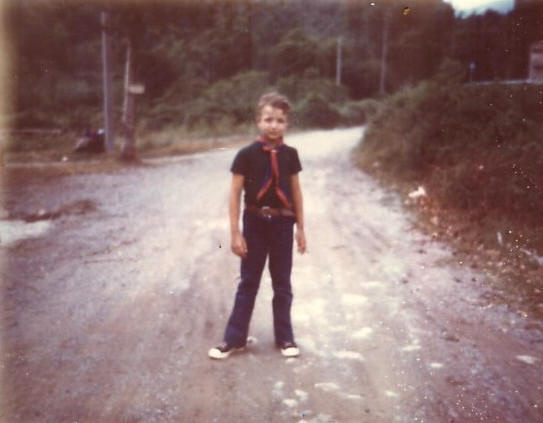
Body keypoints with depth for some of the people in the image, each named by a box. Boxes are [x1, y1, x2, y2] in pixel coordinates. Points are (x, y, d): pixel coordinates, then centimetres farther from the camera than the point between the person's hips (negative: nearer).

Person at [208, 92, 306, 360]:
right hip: (255, 223, -2)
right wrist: (235, 233, -10)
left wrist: (300, 228, 7)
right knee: (248, 282, 7)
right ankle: (234, 339, 18)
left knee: (282, 283, 11)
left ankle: (284, 338, 24)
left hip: (282, 224, 2)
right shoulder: (247, 155, -9)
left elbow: (296, 191, 7)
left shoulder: (289, 155, 0)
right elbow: (235, 194, -7)